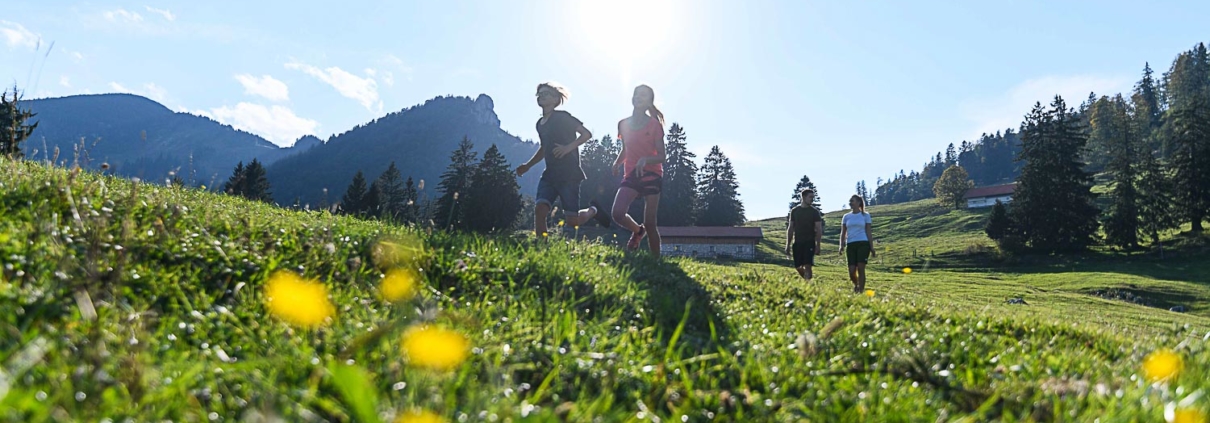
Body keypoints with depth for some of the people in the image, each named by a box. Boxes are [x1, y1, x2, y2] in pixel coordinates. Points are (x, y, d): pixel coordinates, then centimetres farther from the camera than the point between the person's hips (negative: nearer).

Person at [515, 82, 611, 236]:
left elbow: (587, 134, -9)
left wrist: (568, 147, -21)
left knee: (572, 220, -5)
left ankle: (593, 211, 28)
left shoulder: (562, 117, -6)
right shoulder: (540, 124, 15)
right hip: (550, 174, 6)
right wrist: (527, 165, 19)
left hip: (569, 175, -6)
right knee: (539, 209, -16)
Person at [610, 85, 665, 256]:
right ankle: (637, 230, 14)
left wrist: (645, 159, -25)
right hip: (631, 175, 3)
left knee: (650, 223, -7)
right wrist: (617, 162, 2)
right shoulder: (623, 124, 8)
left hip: (651, 175, -3)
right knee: (617, 213, -18)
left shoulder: (654, 124, -3)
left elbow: (661, 156, -5)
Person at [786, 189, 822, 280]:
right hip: (797, 243, 3)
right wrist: (788, 245, 6)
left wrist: (818, 246, -9)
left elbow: (819, 229, -1)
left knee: (807, 266, -12)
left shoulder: (815, 212, 1)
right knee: (798, 267, 6)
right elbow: (790, 228, 11)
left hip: (809, 242, -3)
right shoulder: (794, 211, 8)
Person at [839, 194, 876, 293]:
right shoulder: (846, 216, 13)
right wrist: (841, 246, -1)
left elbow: (869, 232, 6)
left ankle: (861, 291, -5)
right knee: (851, 271, -5)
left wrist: (872, 248, 0)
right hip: (851, 245, 2)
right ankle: (856, 285, 26)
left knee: (860, 268, -12)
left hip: (863, 244, -2)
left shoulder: (865, 215, 7)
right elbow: (843, 233, 13)